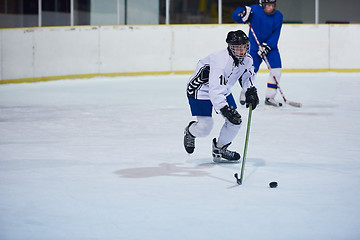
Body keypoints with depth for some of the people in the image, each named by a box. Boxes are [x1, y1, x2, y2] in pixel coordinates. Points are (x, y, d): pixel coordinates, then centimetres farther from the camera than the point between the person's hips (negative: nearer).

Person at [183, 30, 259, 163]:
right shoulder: (221, 61, -37)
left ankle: (220, 149, 21)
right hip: (201, 89, -8)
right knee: (205, 127, -12)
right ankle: (190, 132, 24)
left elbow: (247, 77, 9)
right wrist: (225, 109, -53)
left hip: (223, 89, 8)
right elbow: (215, 91, -42)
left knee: (235, 121, 0)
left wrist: (251, 91, -11)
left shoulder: (247, 59, -12)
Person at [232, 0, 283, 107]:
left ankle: (269, 98, 2)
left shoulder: (278, 16, -7)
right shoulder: (255, 10, -15)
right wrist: (242, 12, -36)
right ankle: (245, 93, 21)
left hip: (270, 46, 3)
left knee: (276, 70, -8)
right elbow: (235, 16, -13)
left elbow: (275, 35, -10)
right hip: (254, 45, -3)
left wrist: (266, 46, -23)